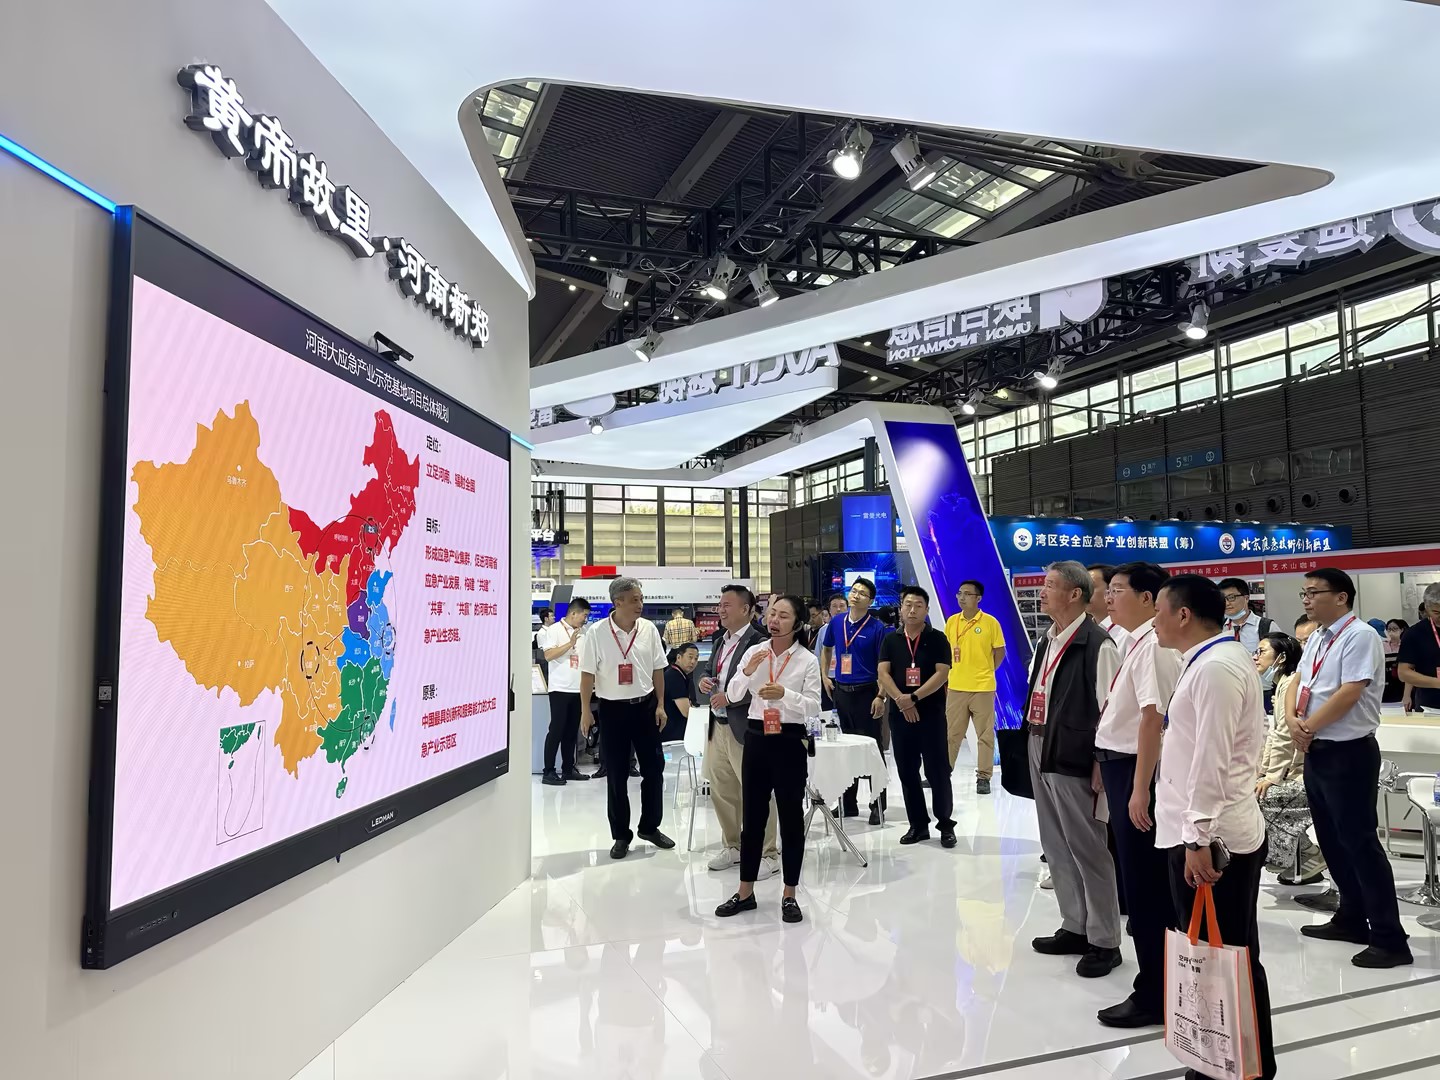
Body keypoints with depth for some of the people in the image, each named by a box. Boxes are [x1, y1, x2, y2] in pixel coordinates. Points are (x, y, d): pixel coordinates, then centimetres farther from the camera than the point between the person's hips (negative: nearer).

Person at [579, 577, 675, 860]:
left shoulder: (649, 629, -3)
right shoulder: (596, 634, -11)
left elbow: (658, 670, 5)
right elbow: (588, 674, -7)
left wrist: (660, 705, 3)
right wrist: (585, 710, -8)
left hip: (645, 706, 3)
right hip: (612, 709, -3)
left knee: (654, 768, 8)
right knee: (616, 775, 7)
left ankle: (649, 826, 27)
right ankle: (621, 835, 20)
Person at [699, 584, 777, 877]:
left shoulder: (759, 642, -15)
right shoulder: (719, 640, 13)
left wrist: (730, 696, -23)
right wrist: (705, 679, 1)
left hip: (745, 728, -9)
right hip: (718, 727, 9)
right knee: (721, 791, 17)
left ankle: (767, 854, 13)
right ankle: (733, 846, 33)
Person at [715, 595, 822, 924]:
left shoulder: (807, 659, -6)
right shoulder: (754, 651, 3)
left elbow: (814, 706, -10)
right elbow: (733, 696, 0)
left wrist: (784, 693, -24)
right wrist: (747, 672, -17)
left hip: (791, 741, -3)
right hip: (756, 738, 3)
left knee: (791, 817, 6)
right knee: (753, 816, 11)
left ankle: (789, 895, 19)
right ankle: (745, 892, 23)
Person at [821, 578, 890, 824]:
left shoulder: (876, 627, -9)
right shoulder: (836, 622, 5)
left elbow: (882, 665, -10)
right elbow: (827, 649, 21)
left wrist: (881, 696, -17)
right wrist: (825, 676, 11)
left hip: (866, 692, -5)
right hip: (841, 691, 5)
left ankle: (878, 805, 9)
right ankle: (847, 803, 23)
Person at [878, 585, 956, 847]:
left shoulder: (937, 639, 0)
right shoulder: (891, 639, 8)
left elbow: (942, 674, -9)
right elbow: (883, 673, 0)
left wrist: (914, 697, -17)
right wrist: (901, 700, -15)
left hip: (932, 713, -3)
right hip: (900, 714, 3)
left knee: (937, 771, -1)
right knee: (907, 772, 7)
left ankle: (946, 825, 11)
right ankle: (918, 825, 18)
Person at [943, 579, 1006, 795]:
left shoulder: (990, 622, -6)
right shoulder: (951, 621, 4)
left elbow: (1000, 652, 3)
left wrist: (985, 672, 2)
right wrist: (947, 676, 10)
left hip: (983, 688, -3)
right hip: (955, 687, 3)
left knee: (985, 734, 4)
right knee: (950, 733, 11)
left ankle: (984, 777, 13)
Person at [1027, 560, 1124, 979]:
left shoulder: (1097, 645, -16)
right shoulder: (1047, 641, 11)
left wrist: (1100, 765, -17)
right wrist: (1035, 748, 14)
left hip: (1073, 759, -9)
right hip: (1041, 754, 9)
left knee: (1087, 849, 3)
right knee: (1056, 847, 17)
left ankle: (1104, 942, 18)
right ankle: (1074, 928, 32)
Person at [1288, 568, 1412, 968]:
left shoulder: (1360, 636, -15)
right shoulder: (1317, 638, 12)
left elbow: (1348, 694, -22)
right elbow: (1297, 683, 11)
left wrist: (1308, 726, -13)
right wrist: (1293, 721, -8)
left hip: (1349, 754, -9)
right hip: (1317, 752, 9)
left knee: (1359, 842, -4)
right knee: (1332, 840, 17)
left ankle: (1390, 939, 5)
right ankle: (1351, 919, 30)